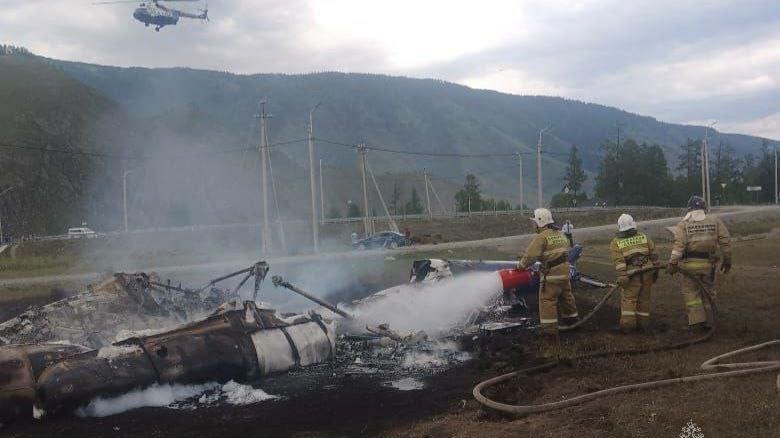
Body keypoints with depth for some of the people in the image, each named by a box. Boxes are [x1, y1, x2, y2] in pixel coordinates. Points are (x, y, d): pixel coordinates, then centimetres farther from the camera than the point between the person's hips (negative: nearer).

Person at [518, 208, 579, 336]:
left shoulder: (542, 237, -14)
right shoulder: (560, 234, 13)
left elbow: (531, 254, -18)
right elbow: (565, 249, 14)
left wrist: (522, 265, -3)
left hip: (551, 273, -8)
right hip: (565, 271, 8)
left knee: (547, 299, -2)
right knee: (566, 295, 23)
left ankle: (549, 328, -2)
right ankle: (571, 317, 39)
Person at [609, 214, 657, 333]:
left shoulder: (616, 243, 3)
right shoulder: (644, 237, 14)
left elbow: (618, 261, -10)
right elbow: (654, 255, 12)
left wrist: (622, 276, -16)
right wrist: (655, 270, 17)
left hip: (632, 275, -3)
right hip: (647, 272, 3)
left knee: (628, 299, 2)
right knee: (644, 298, 12)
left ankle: (628, 324, -4)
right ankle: (643, 323, 19)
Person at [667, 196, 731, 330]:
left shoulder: (683, 224, 0)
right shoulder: (715, 221, 7)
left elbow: (678, 245, -12)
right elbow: (725, 241, 4)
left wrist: (673, 263, -12)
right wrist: (727, 260, 12)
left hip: (691, 264, -3)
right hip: (709, 263, 3)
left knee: (690, 292, 7)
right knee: (708, 291, 15)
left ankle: (697, 320, 3)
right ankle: (709, 320, 20)